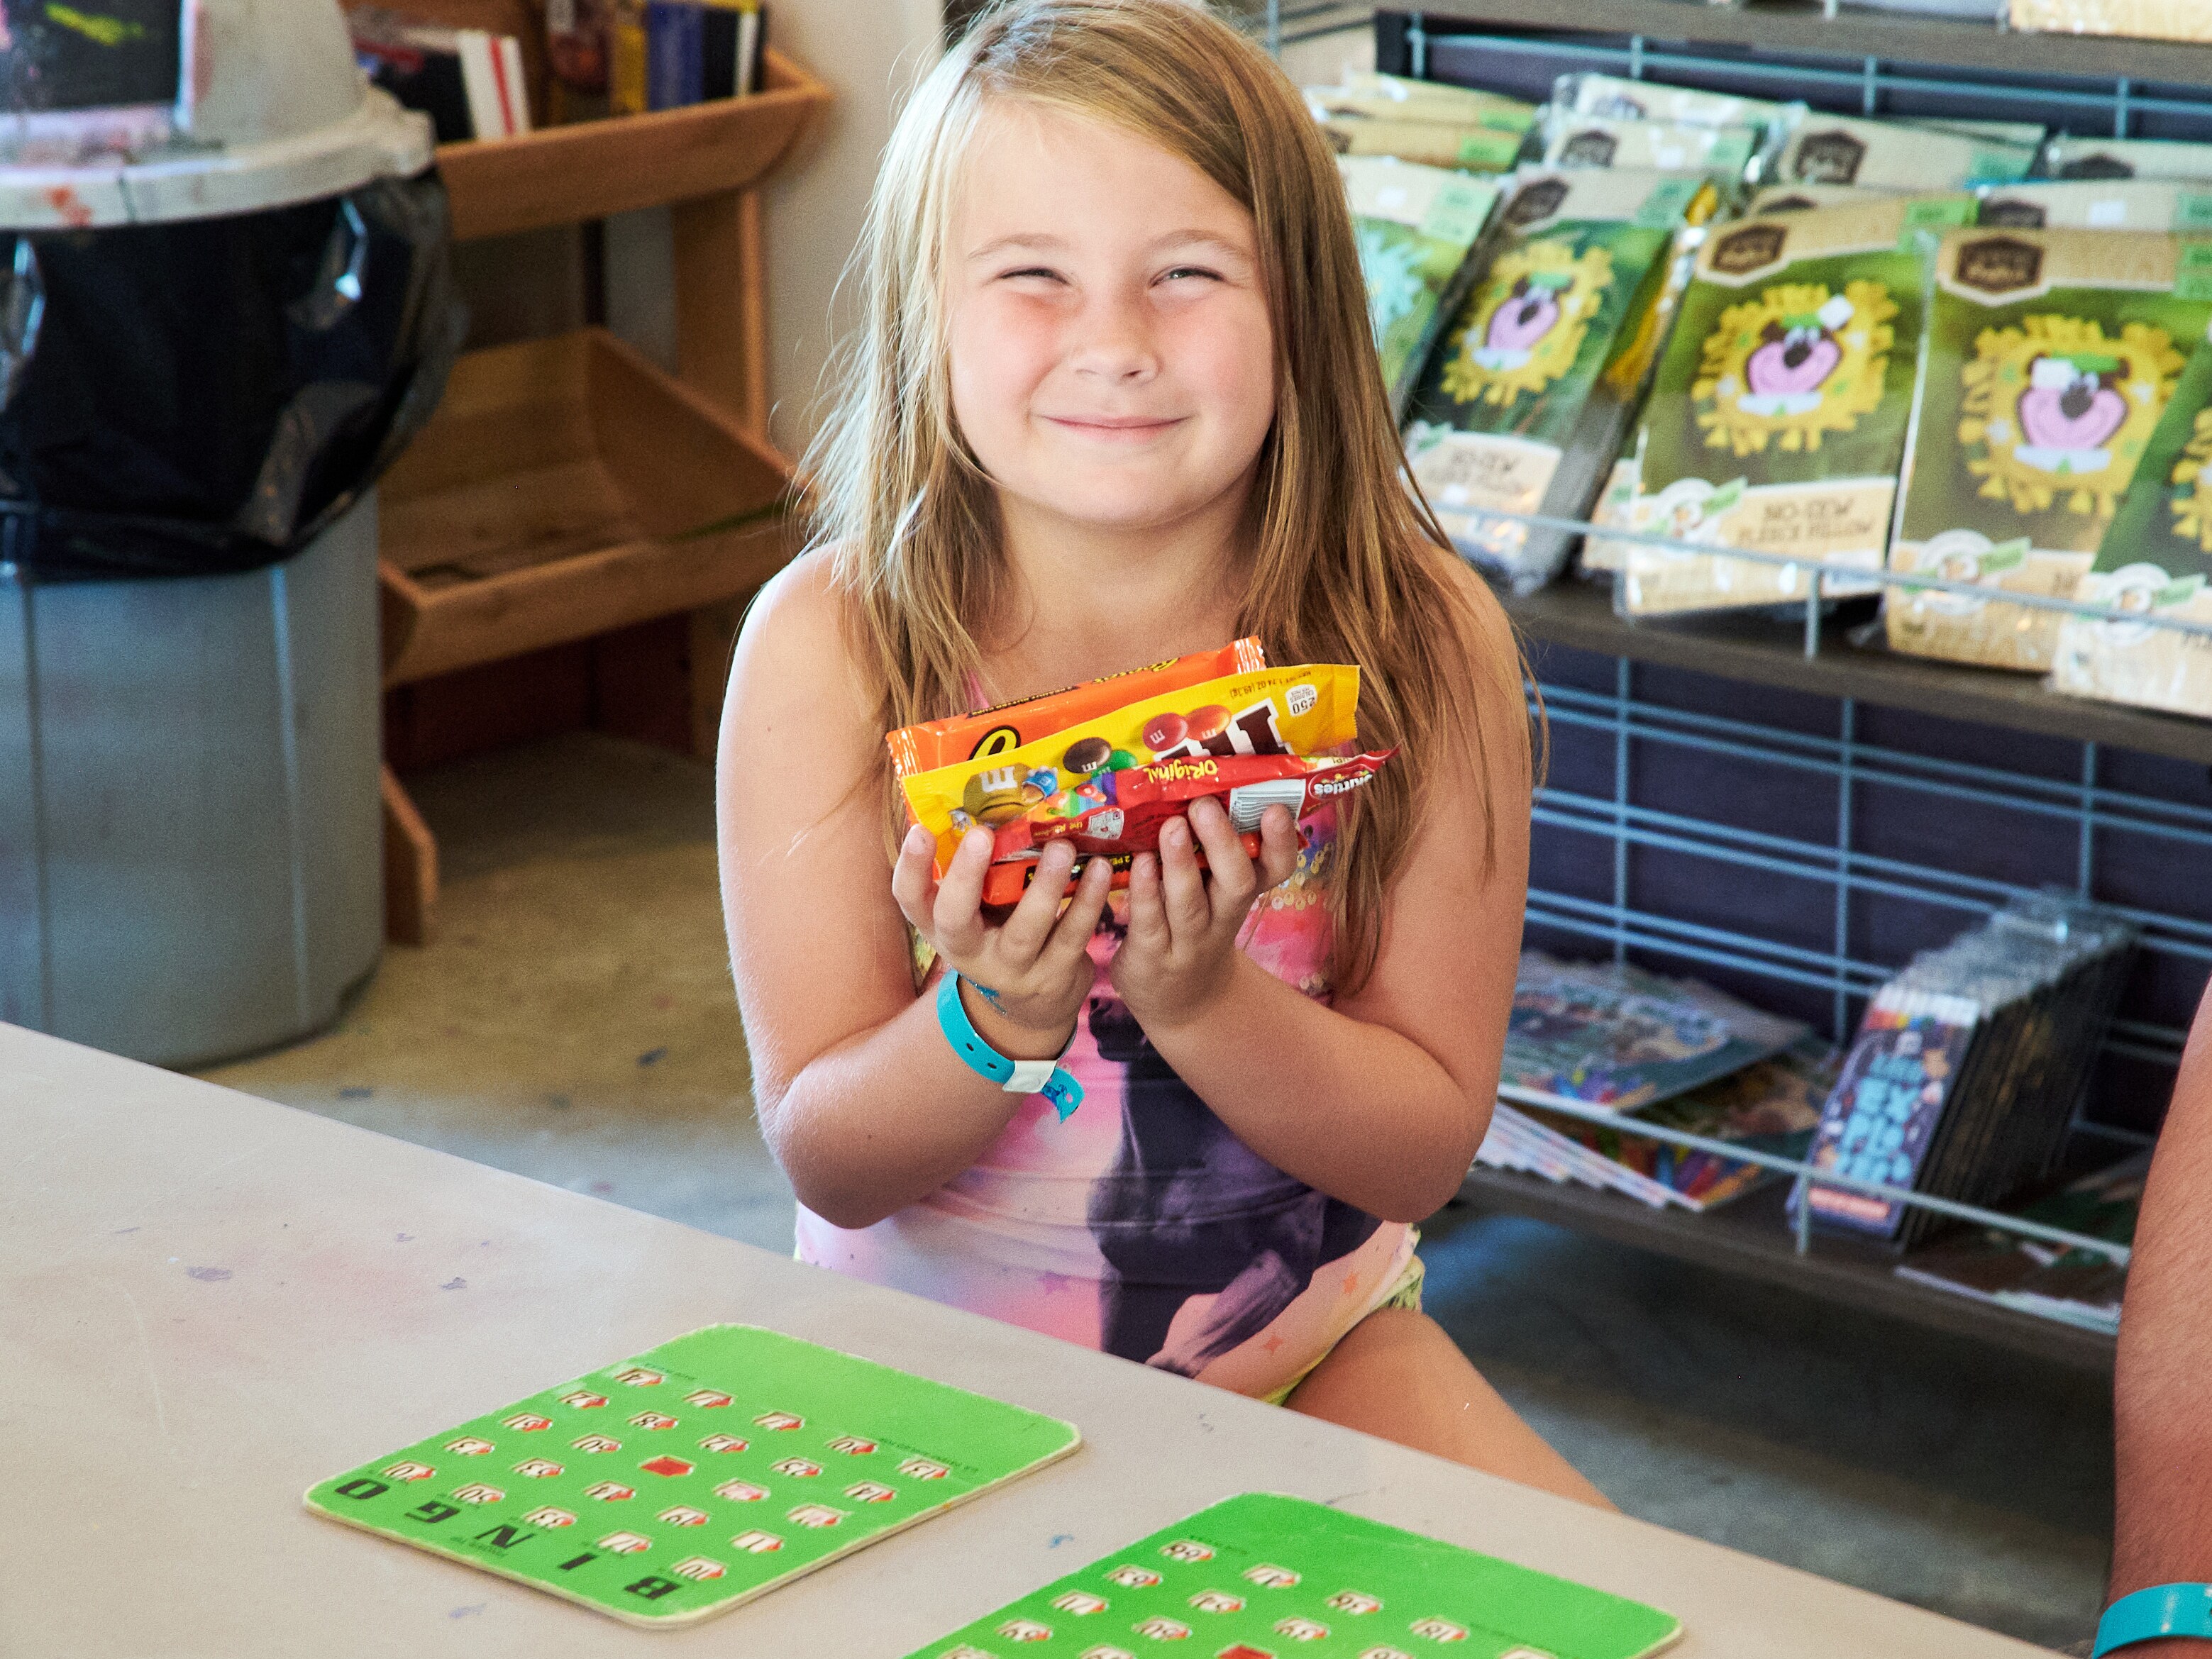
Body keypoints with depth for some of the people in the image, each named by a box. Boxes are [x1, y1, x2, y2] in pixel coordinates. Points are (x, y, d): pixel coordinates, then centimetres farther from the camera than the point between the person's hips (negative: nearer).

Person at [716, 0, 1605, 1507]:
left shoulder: (1424, 638, -14)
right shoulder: (831, 645, -16)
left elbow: (1429, 1145, -10)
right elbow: (827, 1162, -12)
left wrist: (1199, 998, -28)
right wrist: (999, 1020, -32)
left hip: (1310, 1344, 1)